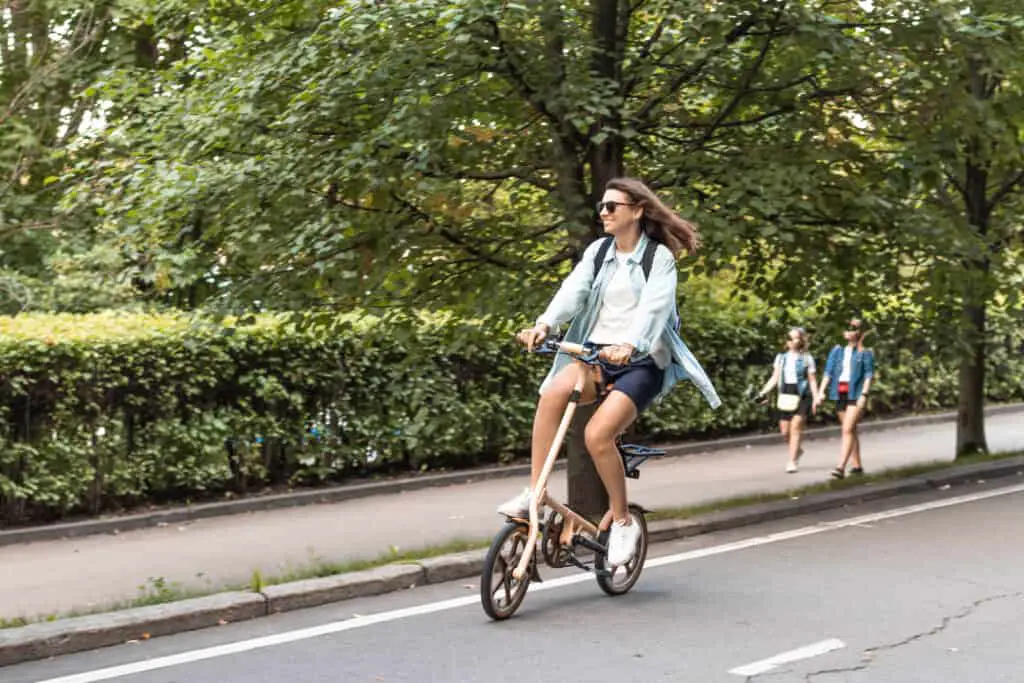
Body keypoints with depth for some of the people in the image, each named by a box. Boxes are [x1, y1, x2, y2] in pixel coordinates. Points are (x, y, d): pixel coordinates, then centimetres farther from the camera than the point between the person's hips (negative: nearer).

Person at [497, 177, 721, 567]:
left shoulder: (659, 256, -2)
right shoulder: (598, 252, 11)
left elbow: (653, 306, -19)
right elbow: (573, 290, -6)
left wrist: (629, 345, -38)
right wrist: (544, 324, -26)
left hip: (641, 362, -4)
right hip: (596, 355, 4)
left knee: (597, 435, -25)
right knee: (554, 392, -29)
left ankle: (623, 523, -3)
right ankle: (534, 493, -23)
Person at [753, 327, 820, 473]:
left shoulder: (807, 358, 2)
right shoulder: (781, 357, 12)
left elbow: (812, 380, 2)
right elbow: (774, 378, 12)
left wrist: (816, 398, -7)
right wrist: (763, 393, 2)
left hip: (801, 396, -4)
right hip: (785, 396, 4)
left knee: (795, 427, -13)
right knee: (785, 431, 4)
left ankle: (792, 461, -8)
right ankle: (797, 450, 33)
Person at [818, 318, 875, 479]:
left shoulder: (865, 352, -1)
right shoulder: (837, 350, 12)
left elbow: (869, 375, -5)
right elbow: (828, 372, 8)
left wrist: (864, 395, -16)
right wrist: (821, 391, -3)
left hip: (856, 394, -5)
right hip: (840, 393, 5)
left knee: (847, 430, -15)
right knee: (851, 430, 14)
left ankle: (841, 467, -22)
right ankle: (857, 465, 24)